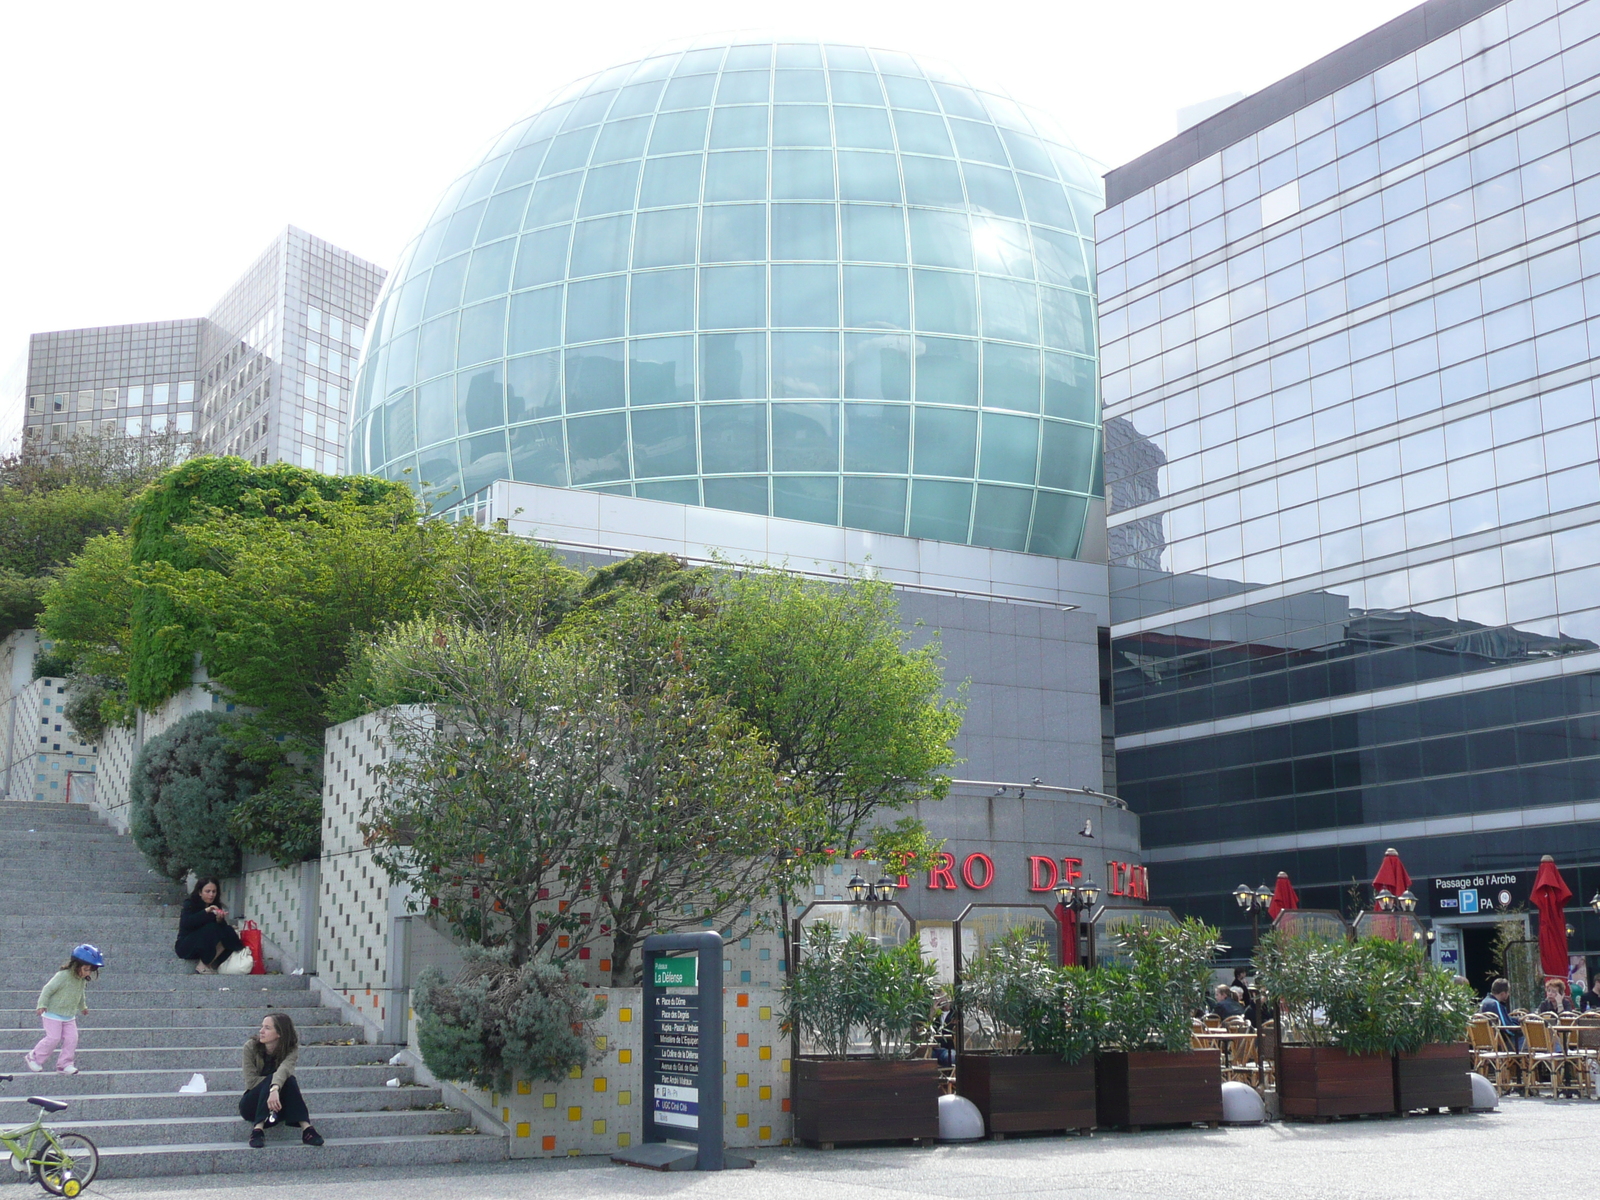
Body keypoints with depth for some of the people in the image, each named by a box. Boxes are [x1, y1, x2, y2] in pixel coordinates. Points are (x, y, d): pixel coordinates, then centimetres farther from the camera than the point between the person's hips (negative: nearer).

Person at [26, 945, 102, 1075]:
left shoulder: (83, 980, 1)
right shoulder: (62, 976, -23)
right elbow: (48, 989, -17)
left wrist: (83, 1006, 33)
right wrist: (42, 1005, -21)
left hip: (69, 1016, 7)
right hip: (53, 1014, -7)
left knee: (71, 1039, -1)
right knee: (53, 1038, -8)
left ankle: (65, 1064, 10)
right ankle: (34, 1058, 13)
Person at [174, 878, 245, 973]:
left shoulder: (216, 907, 4)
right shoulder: (190, 904, -8)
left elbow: (223, 929, -5)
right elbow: (185, 923, -27)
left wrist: (220, 920, -27)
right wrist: (205, 911, -34)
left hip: (205, 949, 5)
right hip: (186, 946, -5)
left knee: (229, 932, -19)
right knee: (211, 928, -30)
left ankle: (207, 964, -25)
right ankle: (203, 967, -24)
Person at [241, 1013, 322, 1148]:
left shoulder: (291, 1050, -12)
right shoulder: (251, 1047, -10)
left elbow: (284, 1069, -34)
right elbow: (251, 1081, -16)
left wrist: (275, 1089, -53)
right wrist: (272, 1082, -28)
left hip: (277, 1103, 1)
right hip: (252, 1105, -1)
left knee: (290, 1081, -31)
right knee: (271, 1079, -30)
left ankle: (306, 1128, -39)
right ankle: (257, 1129, -41)